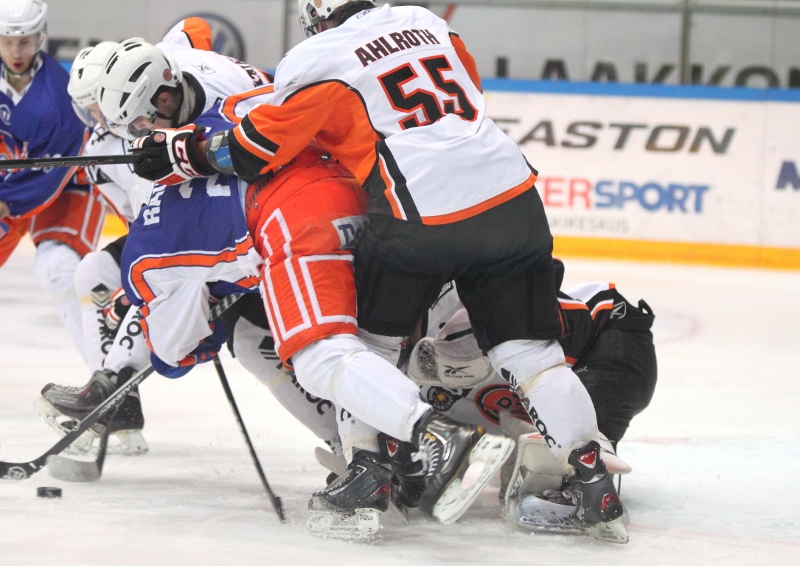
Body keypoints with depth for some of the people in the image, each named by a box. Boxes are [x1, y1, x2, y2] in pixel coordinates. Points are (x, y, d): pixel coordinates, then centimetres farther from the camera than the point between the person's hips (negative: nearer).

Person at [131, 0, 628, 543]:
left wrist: (182, 152, 15)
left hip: (422, 219, -5)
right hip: (513, 197, 5)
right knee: (530, 351, 11)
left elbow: (258, 147, 2)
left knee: (333, 350, 8)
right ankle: (593, 482, 2)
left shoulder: (319, 60, 2)